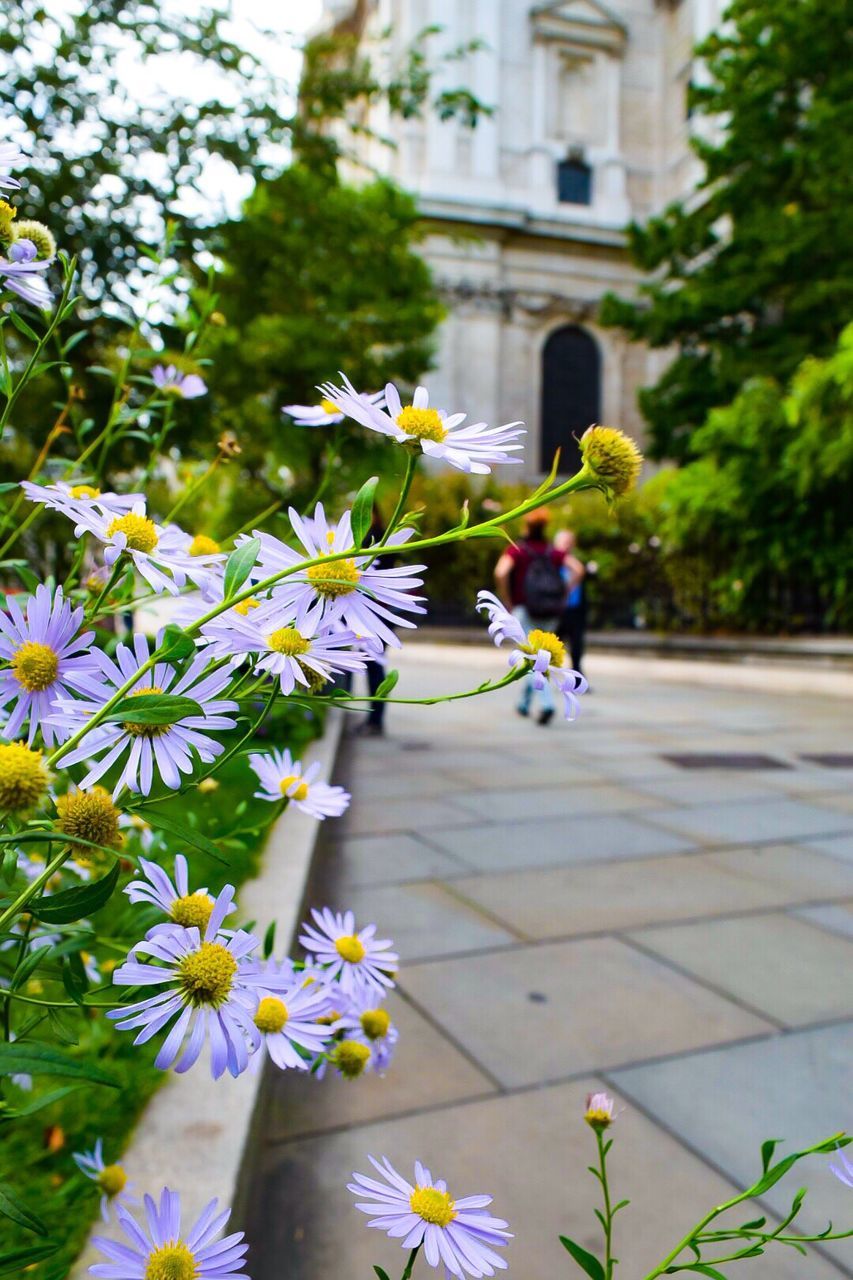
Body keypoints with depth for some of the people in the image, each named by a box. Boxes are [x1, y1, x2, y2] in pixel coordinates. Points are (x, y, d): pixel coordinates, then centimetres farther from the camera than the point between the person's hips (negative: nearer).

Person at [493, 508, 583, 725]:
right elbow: (578, 568, -4)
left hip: (524, 611, -4)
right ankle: (524, 703, 29)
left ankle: (547, 704, -28)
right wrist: (562, 595, 2)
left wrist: (507, 602, -8)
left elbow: (501, 573, -19)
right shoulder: (553, 552, 10)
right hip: (551, 614, 4)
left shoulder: (516, 549, 0)